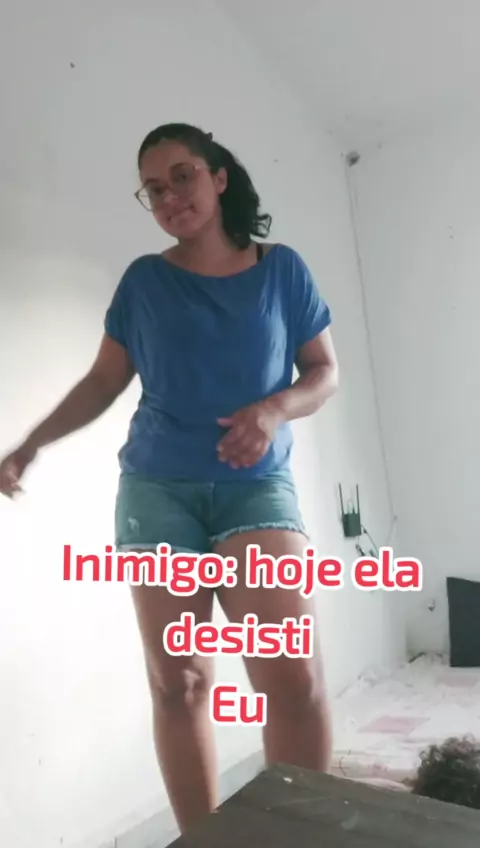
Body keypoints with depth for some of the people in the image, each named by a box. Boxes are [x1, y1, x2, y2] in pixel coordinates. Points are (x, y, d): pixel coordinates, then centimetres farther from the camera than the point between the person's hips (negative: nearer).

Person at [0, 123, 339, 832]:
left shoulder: (282, 269, 5)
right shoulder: (143, 281, 6)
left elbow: (324, 371, 7)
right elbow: (104, 381, 11)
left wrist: (274, 410, -12)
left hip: (256, 482, -1)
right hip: (157, 486, 1)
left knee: (294, 674, -15)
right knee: (177, 681, 2)